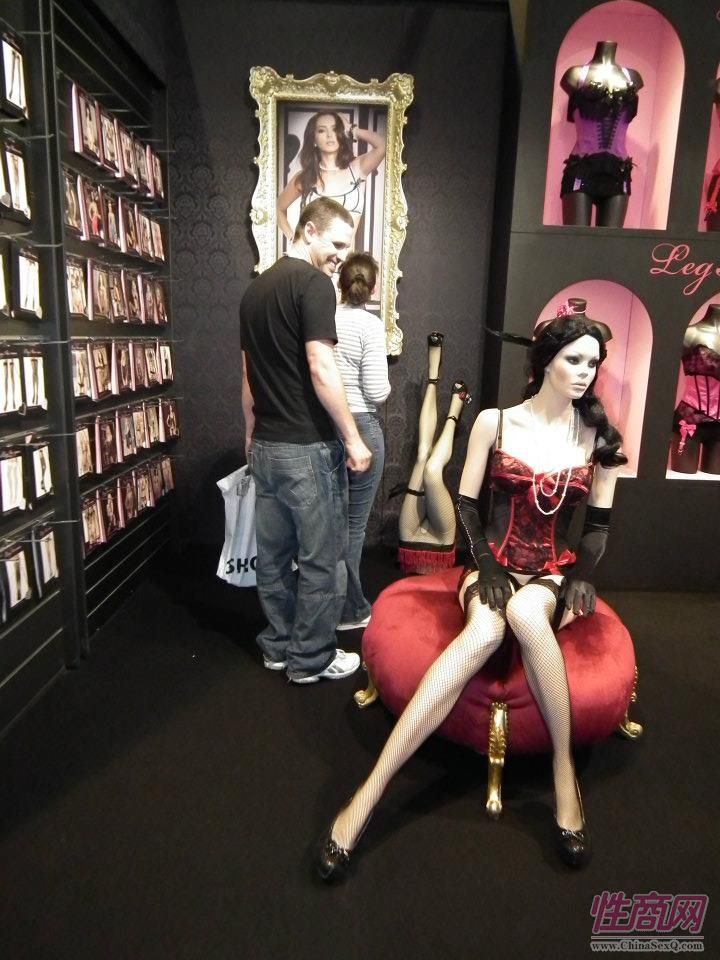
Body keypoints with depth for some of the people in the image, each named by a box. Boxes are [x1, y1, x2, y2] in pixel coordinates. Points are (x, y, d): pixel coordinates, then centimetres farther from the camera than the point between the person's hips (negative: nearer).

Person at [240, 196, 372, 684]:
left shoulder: (256, 288, 14)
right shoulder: (313, 282, -11)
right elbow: (321, 369, -20)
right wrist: (354, 438, -13)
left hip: (265, 446, 9)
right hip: (308, 447, -8)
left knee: (274, 553, 15)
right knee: (322, 558, 4)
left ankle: (278, 645, 29)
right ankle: (311, 658, 16)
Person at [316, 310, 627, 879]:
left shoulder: (598, 437, 4)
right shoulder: (494, 422, -2)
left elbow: (599, 523, 9)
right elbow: (465, 504, -1)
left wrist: (583, 575, -8)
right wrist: (485, 566, -14)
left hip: (554, 575, 1)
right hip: (493, 566, -1)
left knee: (525, 611, -38)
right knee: (486, 629, -36)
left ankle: (564, 768, -19)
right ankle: (370, 791, -36)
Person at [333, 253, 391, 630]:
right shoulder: (370, 324, -11)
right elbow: (377, 391, -14)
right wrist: (386, 384, 6)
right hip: (360, 428, -5)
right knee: (353, 523, 6)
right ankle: (349, 610, 19)